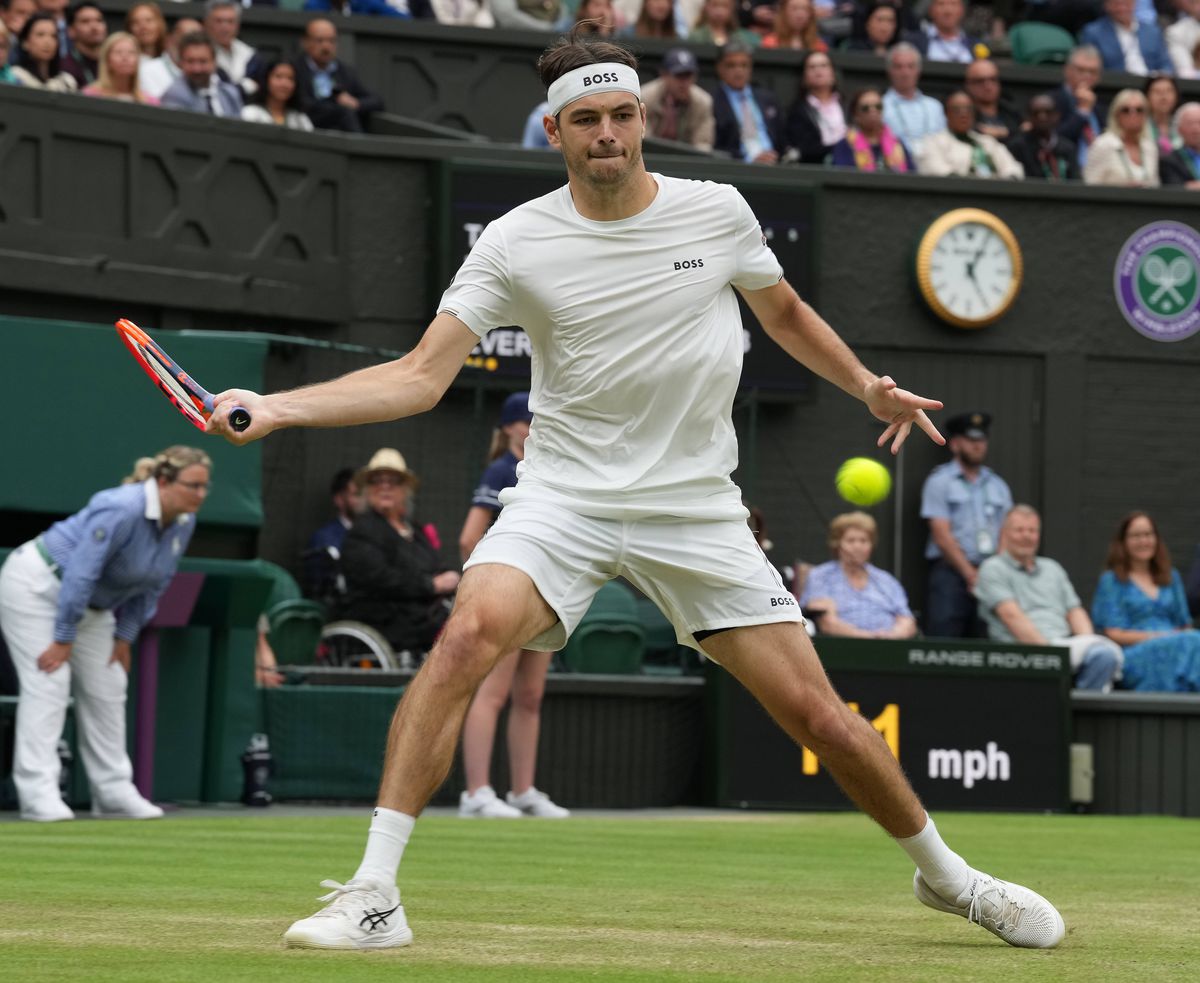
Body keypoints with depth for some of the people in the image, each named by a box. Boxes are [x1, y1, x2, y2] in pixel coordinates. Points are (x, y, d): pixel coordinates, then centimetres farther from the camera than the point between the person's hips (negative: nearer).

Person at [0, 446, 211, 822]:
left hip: (89, 604, 9)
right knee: (48, 682, -17)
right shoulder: (120, 511, -32)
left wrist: (125, 637, 2)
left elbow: (152, 586, 6)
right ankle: (38, 793, -22)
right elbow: (80, 574, -30)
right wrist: (63, 640, -26)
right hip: (37, 586, -9)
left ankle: (114, 792, 12)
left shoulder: (184, 523, -6)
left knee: (107, 688, 6)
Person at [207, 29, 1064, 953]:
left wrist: (868, 385, 8)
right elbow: (421, 377, -10)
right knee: (469, 635, -29)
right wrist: (275, 407, -22)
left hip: (698, 511, 1)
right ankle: (374, 894, -26)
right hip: (564, 496, -1)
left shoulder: (718, 212, -1)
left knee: (818, 714, -3)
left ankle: (946, 875, 23)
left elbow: (783, 311, 20)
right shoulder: (518, 242, -6)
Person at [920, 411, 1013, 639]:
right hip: (950, 572, -4)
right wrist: (971, 575, -11)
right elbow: (942, 535, -5)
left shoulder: (997, 485, 18)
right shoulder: (940, 481, 3)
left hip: (991, 574, 4)